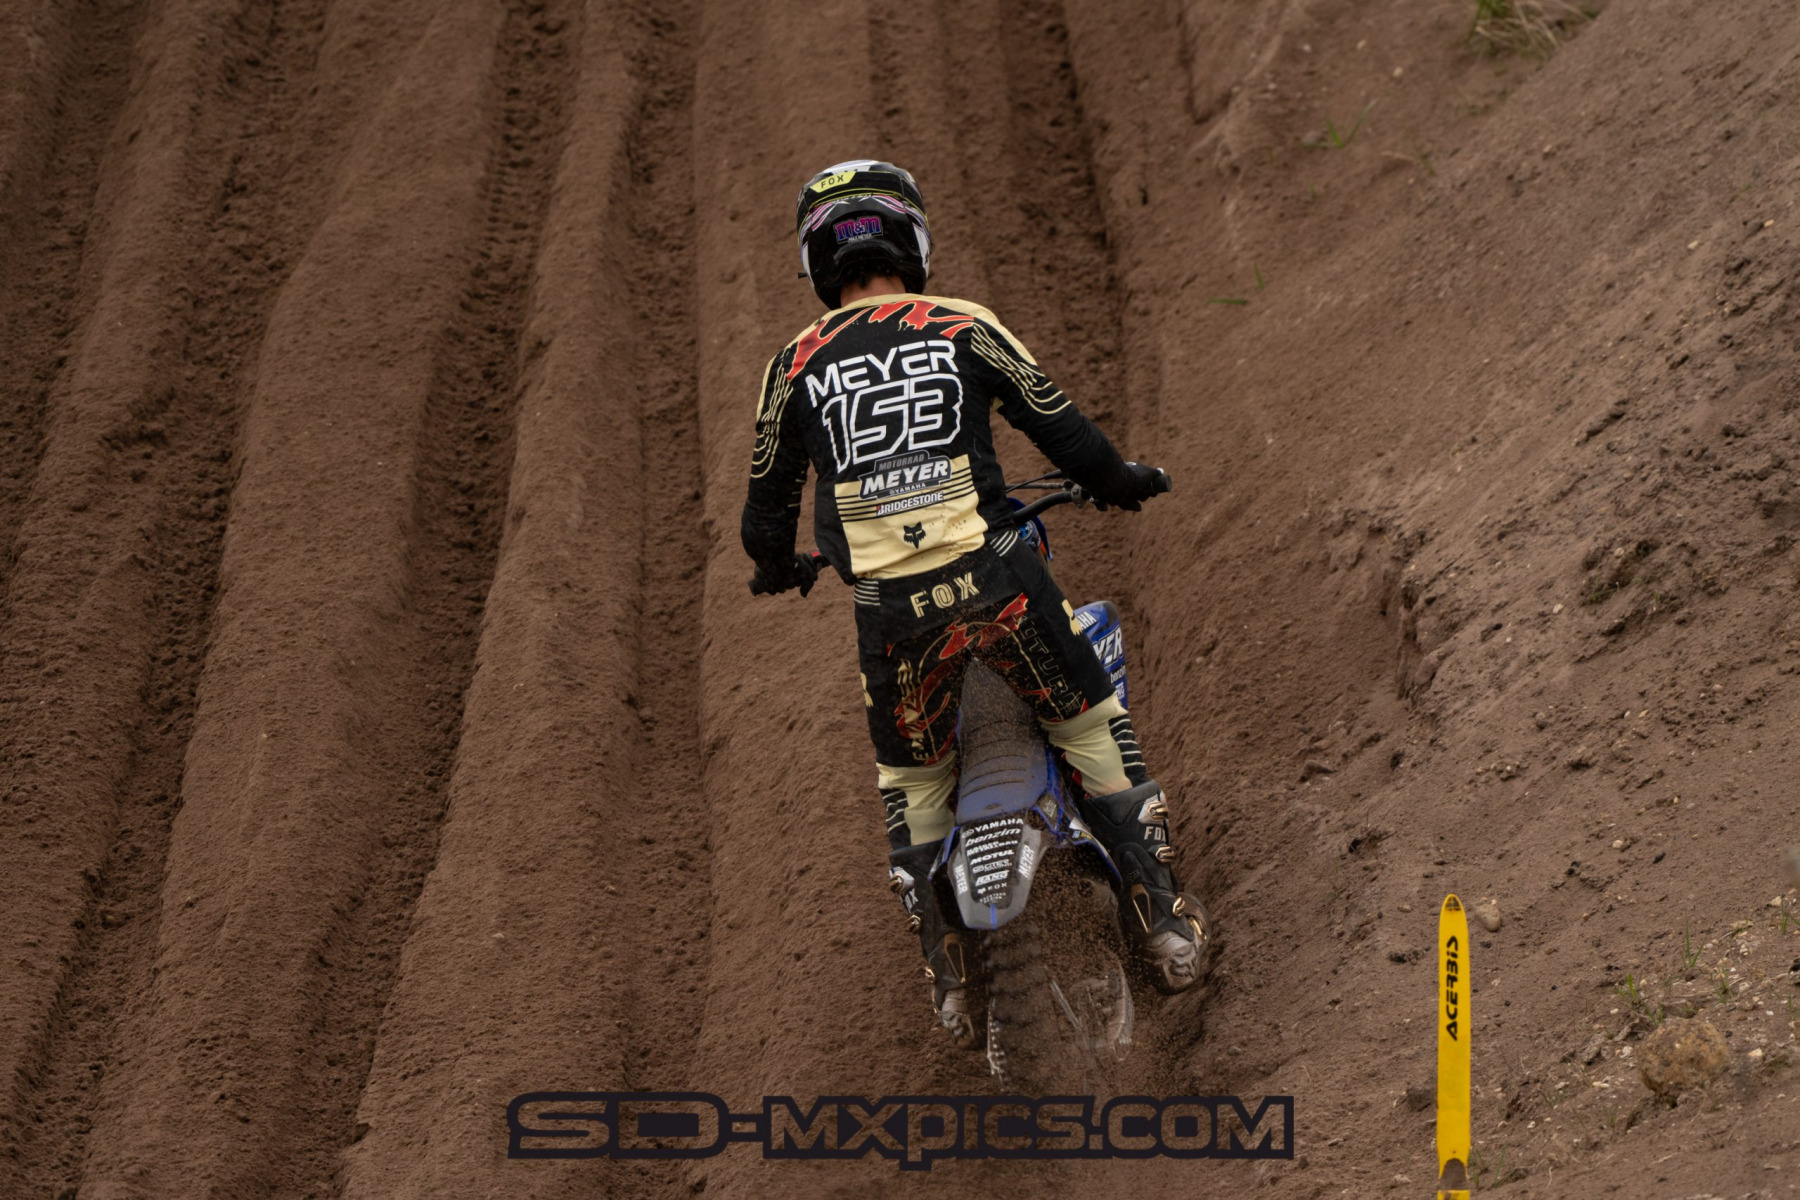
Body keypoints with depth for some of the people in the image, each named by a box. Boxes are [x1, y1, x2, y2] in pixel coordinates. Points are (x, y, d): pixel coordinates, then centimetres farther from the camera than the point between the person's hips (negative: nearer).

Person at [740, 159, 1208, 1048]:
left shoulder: (796, 365, 9)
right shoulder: (964, 327, 6)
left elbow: (767, 502, 17)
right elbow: (1059, 425, 8)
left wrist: (776, 568, 39)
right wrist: (1119, 482, 29)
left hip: (887, 602, 1)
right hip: (993, 573, -1)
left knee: (912, 778, 20)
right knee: (1091, 726, 16)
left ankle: (943, 964, 18)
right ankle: (1161, 919, 13)